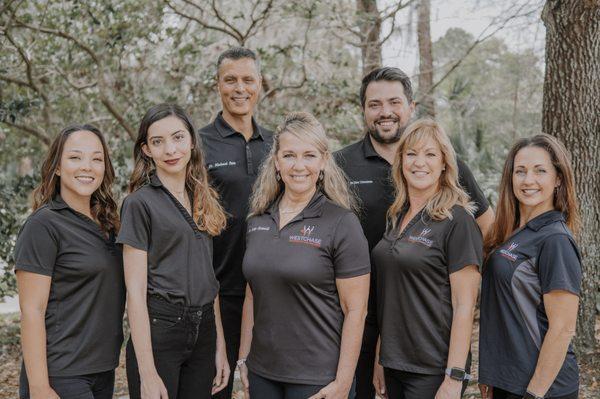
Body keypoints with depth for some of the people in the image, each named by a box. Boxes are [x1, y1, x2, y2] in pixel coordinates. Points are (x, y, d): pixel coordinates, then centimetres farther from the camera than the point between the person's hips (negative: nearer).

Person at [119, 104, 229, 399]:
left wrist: (220, 347, 10)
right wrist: (147, 374, -15)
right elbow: (135, 292, -12)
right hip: (158, 330, -6)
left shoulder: (205, 200, 10)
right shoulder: (140, 203, -8)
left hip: (203, 330, 6)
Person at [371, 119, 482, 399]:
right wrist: (380, 360, 12)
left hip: (433, 371, -6)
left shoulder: (457, 220, -12)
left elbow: (464, 306, -14)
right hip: (394, 364, 6)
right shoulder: (396, 217, 7)